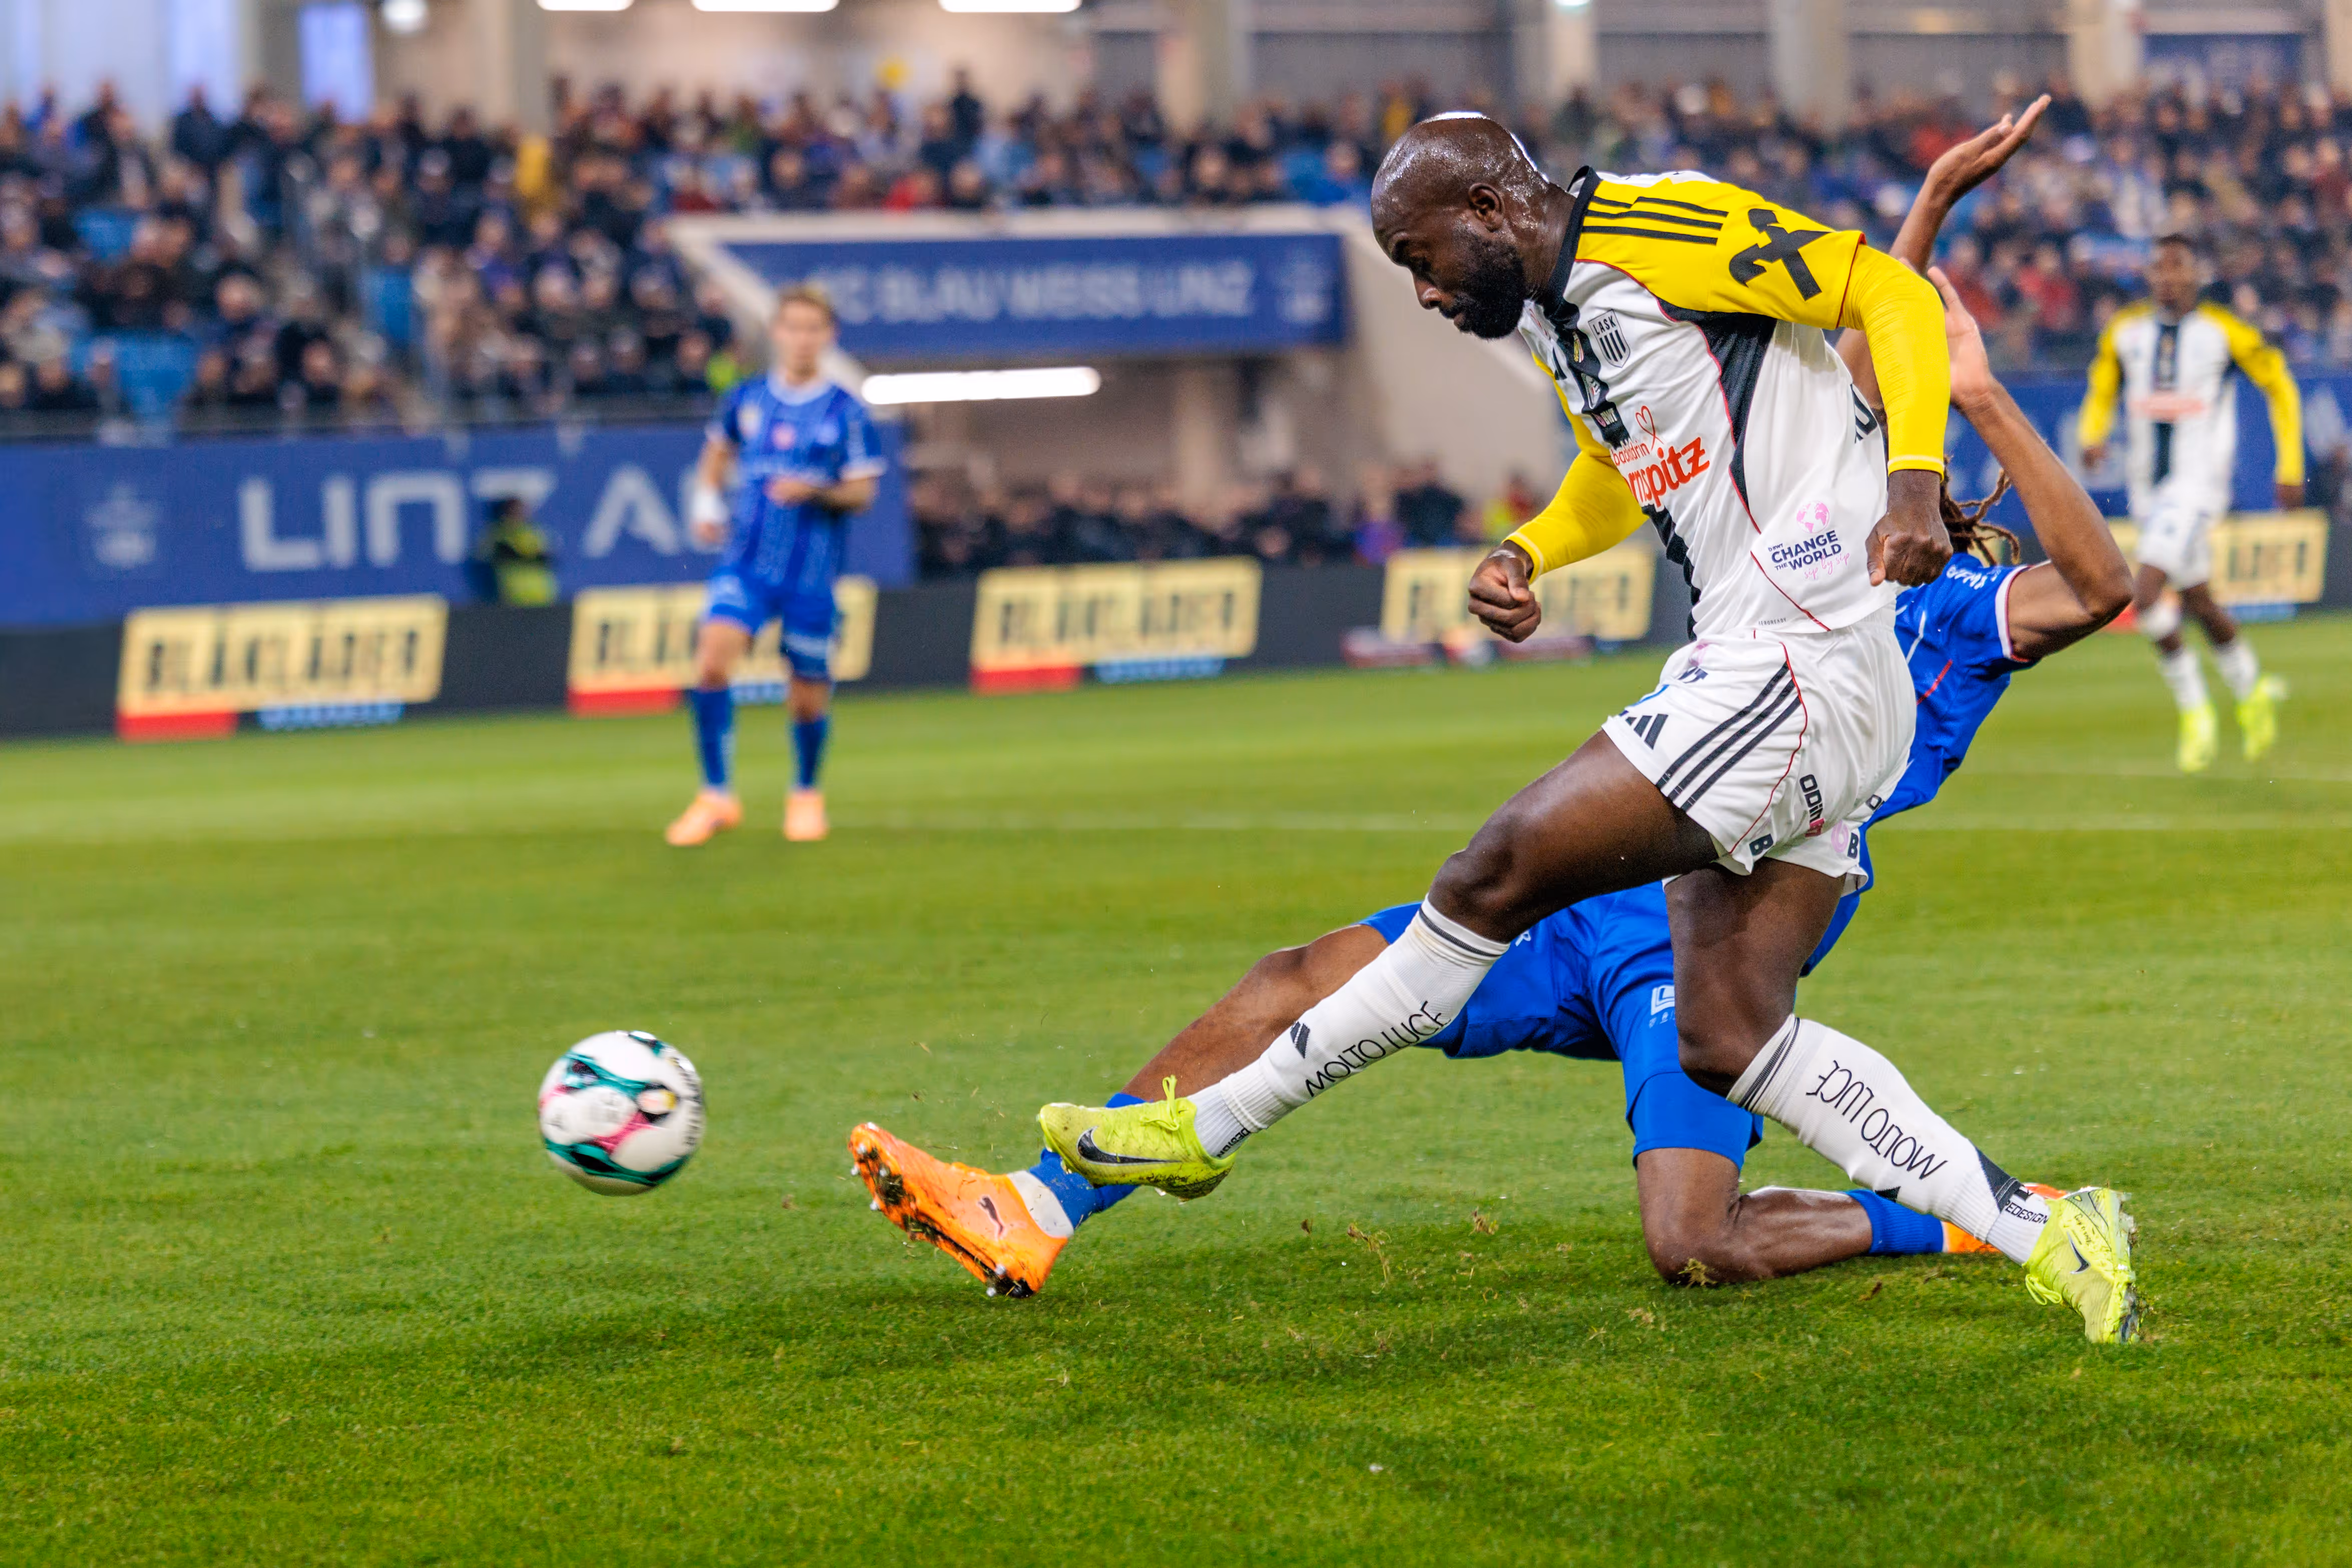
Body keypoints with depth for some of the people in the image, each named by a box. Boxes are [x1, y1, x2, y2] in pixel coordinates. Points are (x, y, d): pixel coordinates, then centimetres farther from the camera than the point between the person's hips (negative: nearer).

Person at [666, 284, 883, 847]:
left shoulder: (847, 413, -2)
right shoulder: (747, 399, 6)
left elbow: (862, 493, -3)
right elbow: (717, 453, 24)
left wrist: (816, 491, -22)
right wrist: (706, 502, 7)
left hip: (812, 573, -1)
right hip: (746, 562, 2)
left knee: (809, 695, 5)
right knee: (712, 659, -20)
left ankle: (806, 794, 33)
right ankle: (717, 795, -10)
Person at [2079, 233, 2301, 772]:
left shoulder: (2224, 332, -9)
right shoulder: (2125, 332, 3)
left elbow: (2279, 386, 3)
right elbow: (2102, 391, 16)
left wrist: (2290, 467, 2)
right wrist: (2093, 437, -6)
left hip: (2199, 480, -6)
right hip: (2148, 485, 6)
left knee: (2147, 596, -19)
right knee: (2199, 602, 16)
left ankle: (2194, 709, -4)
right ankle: (2253, 691, 38)